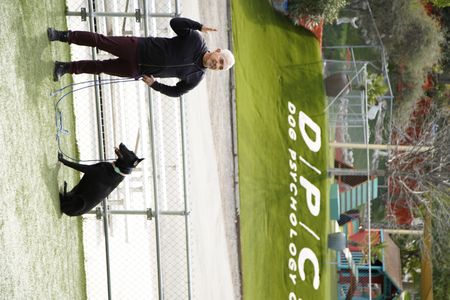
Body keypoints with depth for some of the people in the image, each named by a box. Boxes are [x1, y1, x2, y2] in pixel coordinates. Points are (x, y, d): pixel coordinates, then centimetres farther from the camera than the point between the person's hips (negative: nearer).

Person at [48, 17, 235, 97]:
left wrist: (154, 84, -6)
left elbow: (176, 91, 6)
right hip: (138, 49, -2)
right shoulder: (196, 40, -13)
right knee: (100, 41, -8)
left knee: (100, 68, 5)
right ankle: (65, 36, 12)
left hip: (137, 71, 2)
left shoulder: (196, 78, -4)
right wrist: (199, 26, -27)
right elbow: (174, 22, -15)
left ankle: (66, 68, 22)